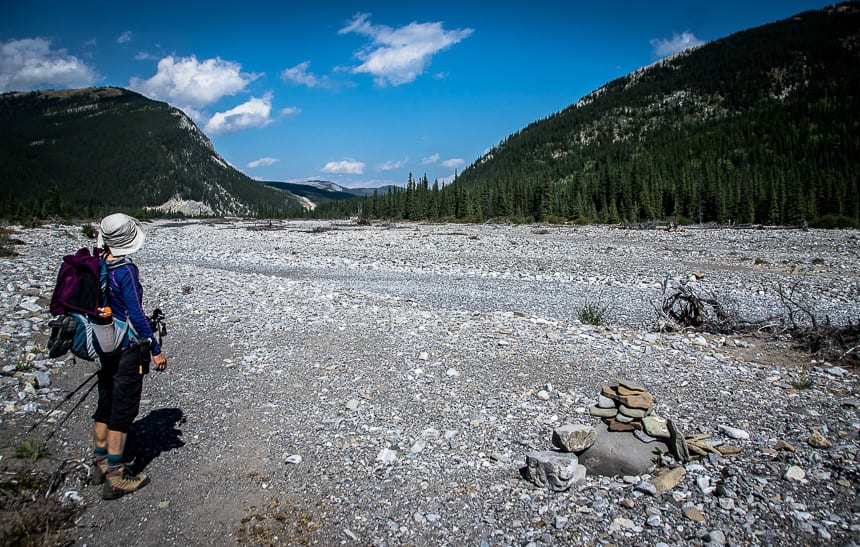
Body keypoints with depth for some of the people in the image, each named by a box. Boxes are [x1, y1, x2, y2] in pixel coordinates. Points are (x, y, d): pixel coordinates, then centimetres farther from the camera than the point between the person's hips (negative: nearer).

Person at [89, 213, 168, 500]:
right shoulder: (126, 271, -21)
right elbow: (136, 314, -20)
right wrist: (156, 350, -13)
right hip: (127, 349, -8)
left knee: (106, 404, 19)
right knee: (123, 411, 1)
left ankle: (100, 465, 32)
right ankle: (115, 479, 9)